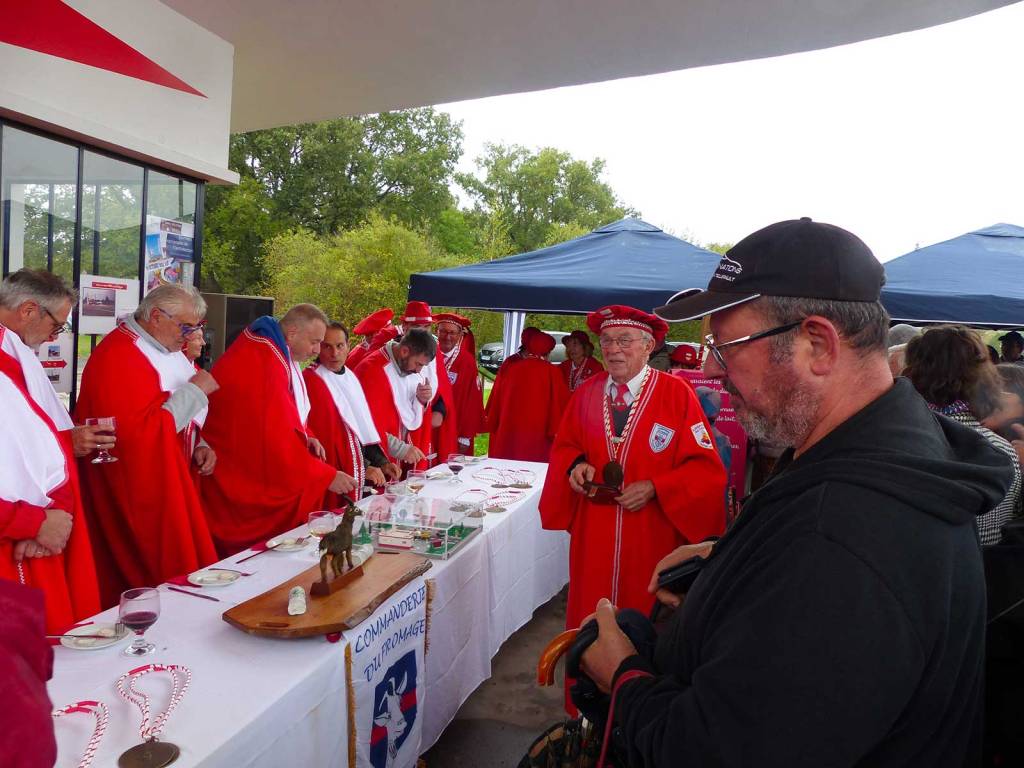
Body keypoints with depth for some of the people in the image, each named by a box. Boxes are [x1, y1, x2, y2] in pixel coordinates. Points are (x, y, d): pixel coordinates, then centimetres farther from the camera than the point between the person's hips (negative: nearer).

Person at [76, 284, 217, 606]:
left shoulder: (166, 349, 9)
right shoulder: (118, 356, -19)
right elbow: (139, 432, -27)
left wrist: (199, 446, 1)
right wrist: (195, 389, -20)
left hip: (169, 485, 9)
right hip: (139, 494, -8)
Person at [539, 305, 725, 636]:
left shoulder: (677, 392, -9)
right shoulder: (587, 391, 3)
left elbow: (706, 467, -7)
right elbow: (564, 446, 14)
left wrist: (654, 488, -18)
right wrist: (576, 465, -8)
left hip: (652, 536, -3)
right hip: (593, 534, 3)